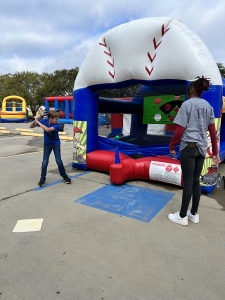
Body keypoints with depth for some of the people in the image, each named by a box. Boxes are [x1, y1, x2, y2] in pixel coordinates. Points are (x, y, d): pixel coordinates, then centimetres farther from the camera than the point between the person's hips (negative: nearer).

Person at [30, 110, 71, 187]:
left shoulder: (57, 125, -26)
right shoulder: (44, 121, -15)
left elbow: (47, 129, -43)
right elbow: (31, 126, -9)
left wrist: (37, 121, -38)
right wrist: (35, 120, -29)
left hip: (56, 144, -2)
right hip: (47, 144, 2)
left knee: (59, 161, -6)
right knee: (45, 162, -4)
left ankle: (65, 176, 14)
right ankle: (42, 179, 12)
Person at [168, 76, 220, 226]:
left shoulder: (187, 104, -5)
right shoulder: (208, 106, 12)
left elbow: (180, 130, -11)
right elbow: (213, 131, 12)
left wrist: (172, 146, 0)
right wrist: (215, 152, 17)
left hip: (189, 146, -6)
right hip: (202, 147, 6)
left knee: (188, 181, -1)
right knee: (196, 181, 13)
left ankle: (182, 216, 12)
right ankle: (194, 213, 25)